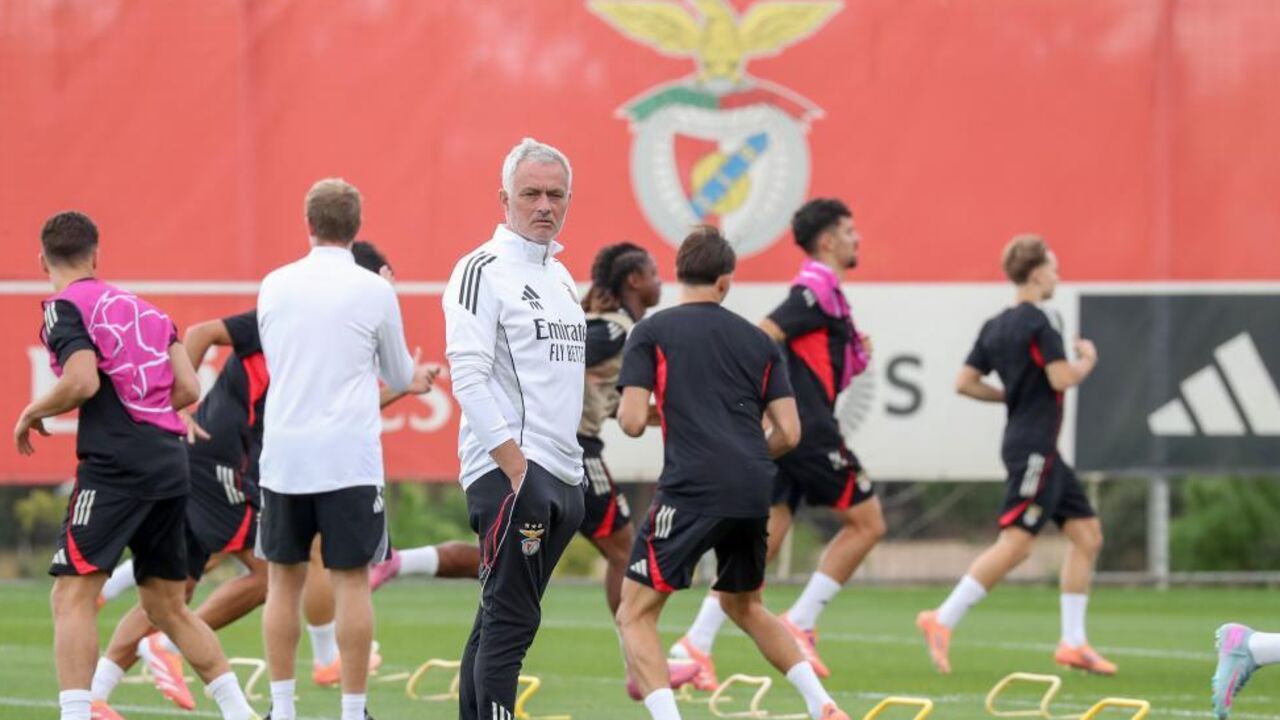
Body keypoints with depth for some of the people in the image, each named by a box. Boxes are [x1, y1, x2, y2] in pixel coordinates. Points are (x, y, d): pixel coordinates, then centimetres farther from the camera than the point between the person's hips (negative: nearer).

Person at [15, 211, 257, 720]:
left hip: (115, 463, -7)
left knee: (72, 596, -9)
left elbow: (83, 381, -16)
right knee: (167, 607, 17)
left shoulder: (64, 306, -1)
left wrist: (34, 413, 1)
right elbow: (187, 389, 13)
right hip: (171, 463, 7)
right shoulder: (144, 308, 20)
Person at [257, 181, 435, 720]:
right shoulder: (374, 292, -2)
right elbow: (398, 377, 11)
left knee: (283, 580, 9)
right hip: (349, 457, -3)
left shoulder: (274, 286, 6)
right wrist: (411, 375, 35)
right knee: (351, 582, 0)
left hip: (284, 455, 3)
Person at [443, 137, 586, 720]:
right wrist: (514, 462, -20)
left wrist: (573, 469, 17)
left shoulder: (560, 276, 19)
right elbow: (468, 375, -16)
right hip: (509, 472, -8)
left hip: (560, 476, 8)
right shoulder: (483, 271, -8)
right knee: (509, 621, -11)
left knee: (499, 623, 10)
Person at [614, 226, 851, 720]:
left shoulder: (651, 333, 4)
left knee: (635, 613, 1)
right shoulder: (758, 341, 15)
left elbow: (632, 421, -3)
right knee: (744, 605, 26)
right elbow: (789, 433, 10)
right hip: (754, 493, 5)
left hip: (691, 489, -5)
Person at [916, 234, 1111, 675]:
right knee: (1016, 543, -12)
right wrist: (1087, 361, 0)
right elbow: (1062, 378, -19)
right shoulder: (1040, 321, -13)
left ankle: (1073, 643, 9)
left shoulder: (995, 327, 12)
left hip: (1043, 452, 10)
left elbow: (965, 383, 12)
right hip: (1034, 447, -10)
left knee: (1087, 535, 10)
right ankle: (942, 620, -13)